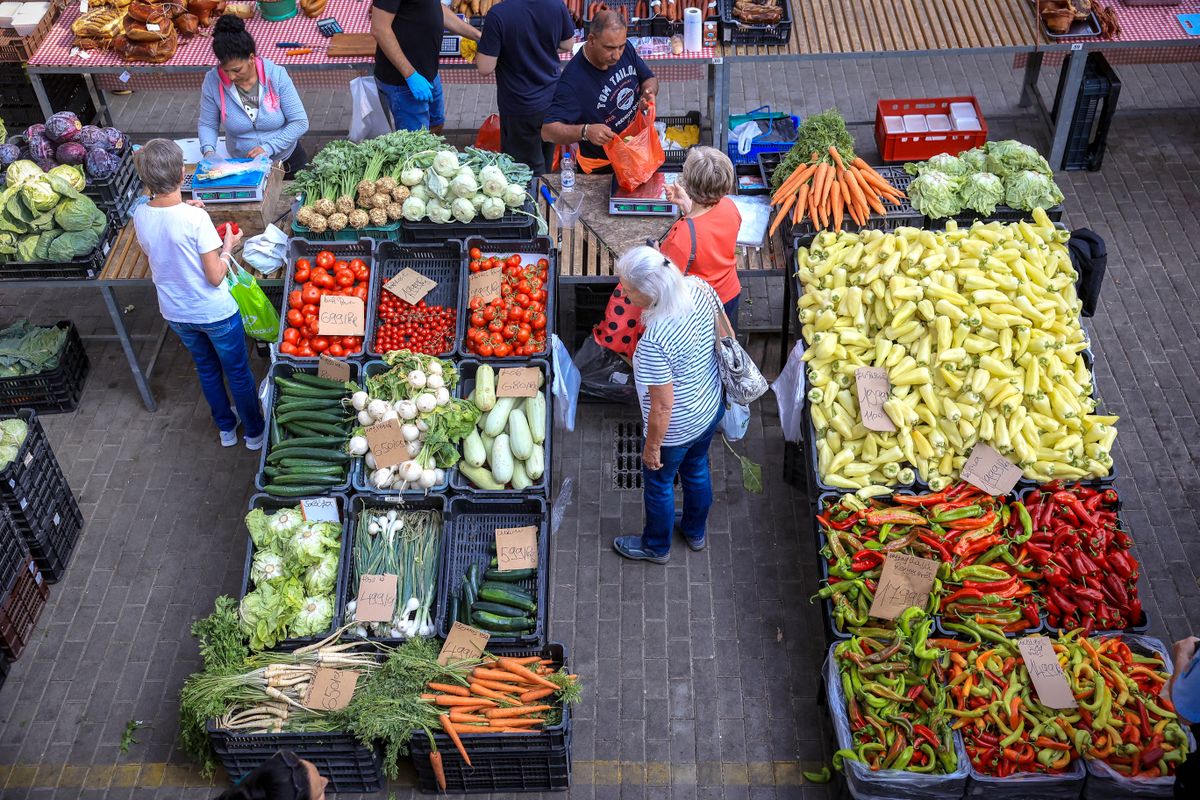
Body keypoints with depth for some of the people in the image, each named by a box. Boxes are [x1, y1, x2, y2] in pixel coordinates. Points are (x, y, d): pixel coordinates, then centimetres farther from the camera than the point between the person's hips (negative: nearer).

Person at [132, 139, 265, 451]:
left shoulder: (141, 216, -13)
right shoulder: (196, 218, -29)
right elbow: (215, 277, -24)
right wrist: (227, 247, -7)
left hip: (175, 314, 5)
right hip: (215, 313, -5)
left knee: (206, 368, 28)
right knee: (238, 372, 18)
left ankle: (226, 428, 45)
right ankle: (255, 432, 36)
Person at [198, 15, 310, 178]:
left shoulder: (276, 75, -17)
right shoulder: (213, 81, -14)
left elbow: (300, 122, -16)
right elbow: (207, 125, -2)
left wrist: (268, 147, -26)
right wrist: (208, 150, -23)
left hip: (287, 158, -1)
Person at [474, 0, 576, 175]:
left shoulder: (498, 15, -25)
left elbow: (485, 68, -20)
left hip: (519, 106, -5)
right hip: (552, 100, 5)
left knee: (532, 171, 12)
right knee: (546, 164, 24)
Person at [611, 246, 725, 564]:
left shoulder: (654, 342, -40)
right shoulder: (699, 287, -20)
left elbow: (663, 407, -29)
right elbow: (723, 334, -1)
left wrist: (652, 447, -11)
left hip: (677, 428, -7)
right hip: (712, 407, 7)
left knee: (658, 482, 23)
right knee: (697, 468, 32)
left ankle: (656, 546, 51)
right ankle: (695, 532, 59)